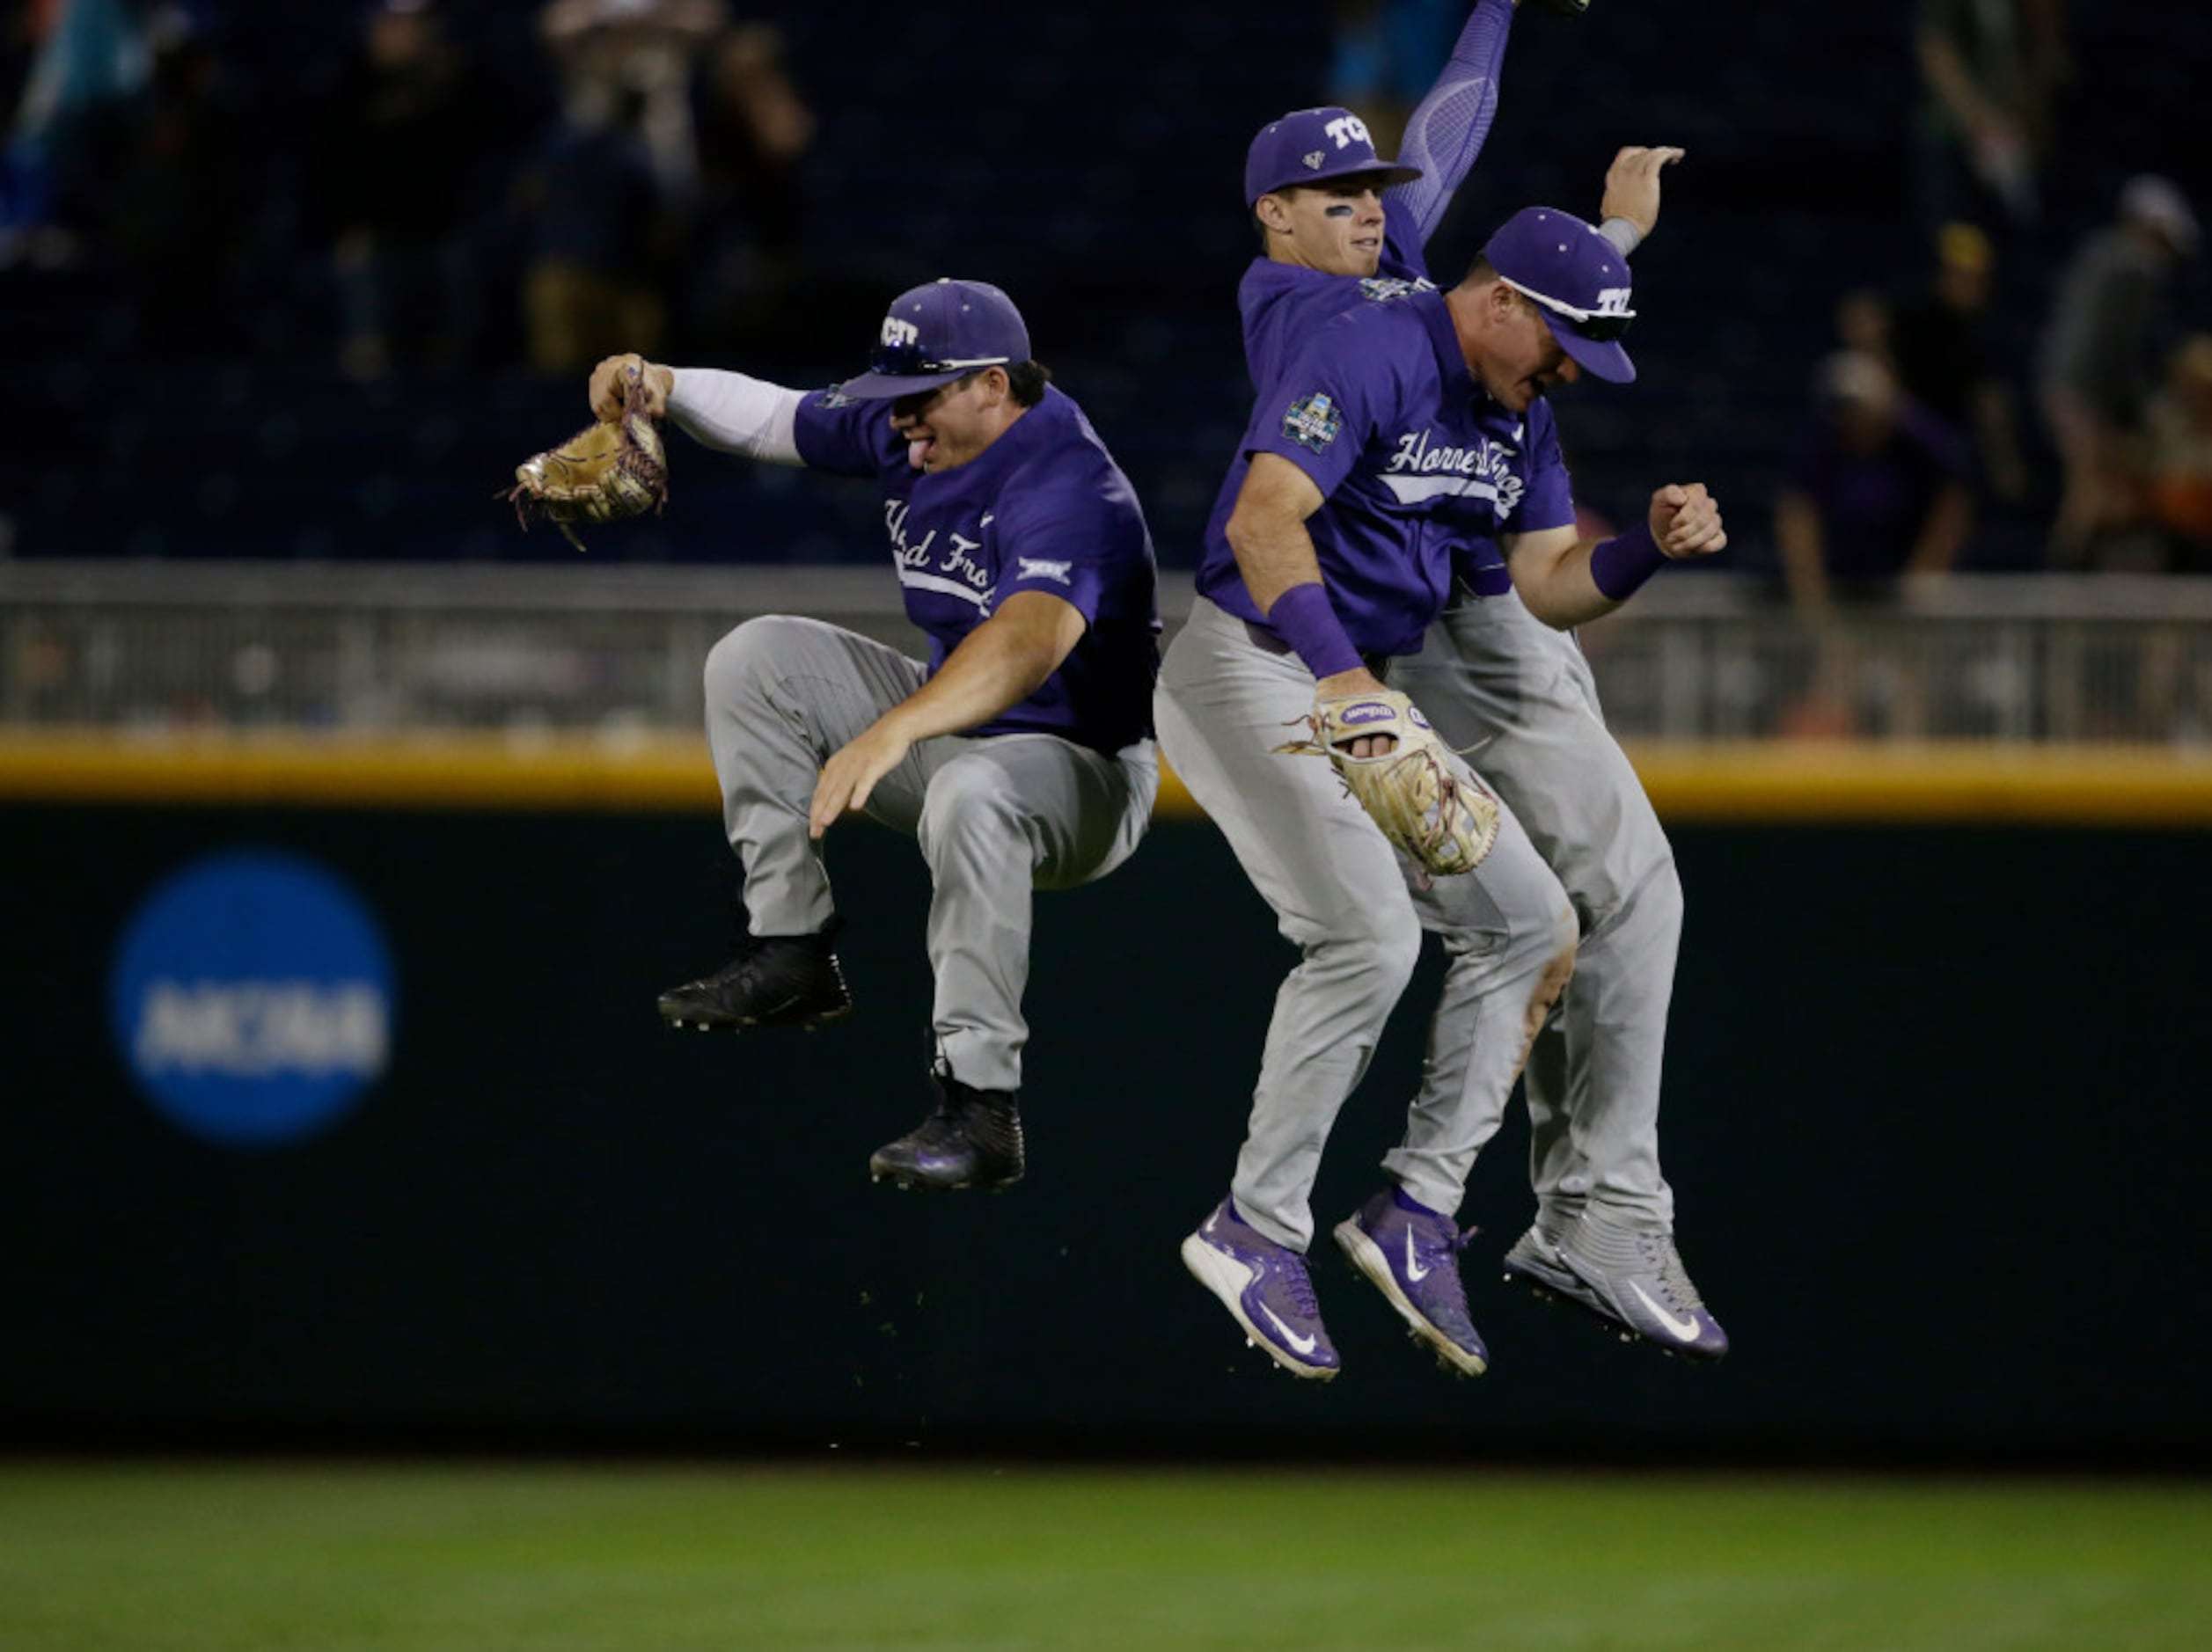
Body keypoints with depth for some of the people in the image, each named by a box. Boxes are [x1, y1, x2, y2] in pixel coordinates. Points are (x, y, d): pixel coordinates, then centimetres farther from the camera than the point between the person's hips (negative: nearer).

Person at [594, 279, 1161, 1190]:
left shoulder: (1069, 489, -30)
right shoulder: (908, 439, -2)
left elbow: (1032, 641, -47)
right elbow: (777, 418, 12)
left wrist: (892, 733, -60)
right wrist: (665, 387, -9)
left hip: (1083, 772, -9)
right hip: (951, 727, 9)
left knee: (970, 794, -42)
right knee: (759, 658, -1)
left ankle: (980, 1108, -40)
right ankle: (790, 949, -2)